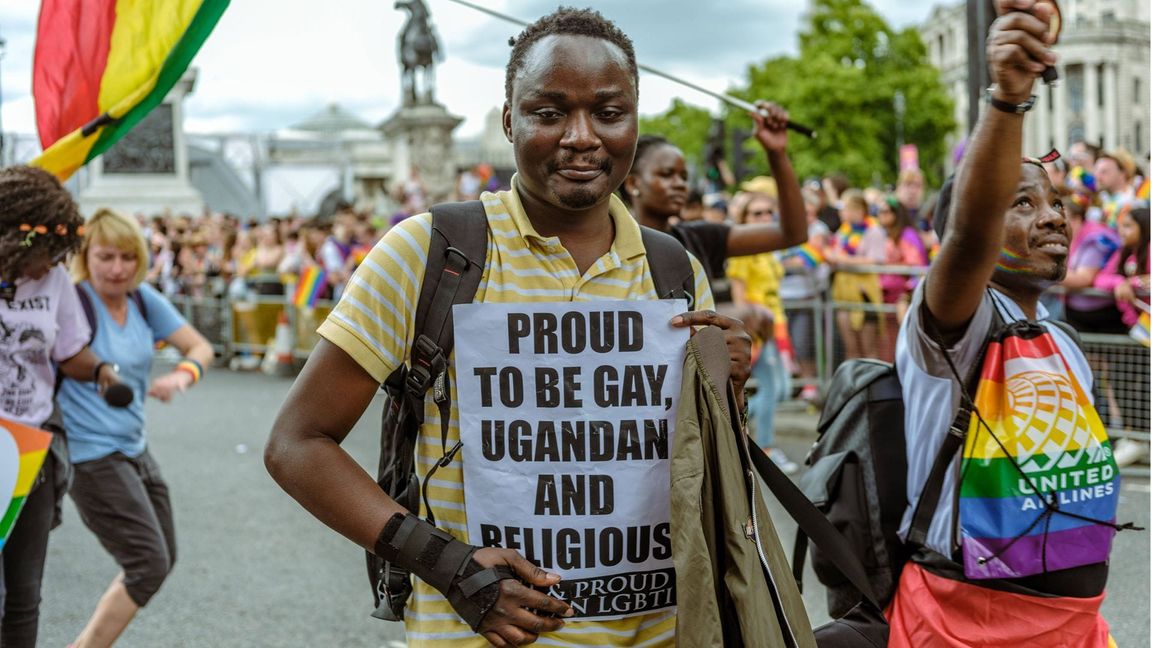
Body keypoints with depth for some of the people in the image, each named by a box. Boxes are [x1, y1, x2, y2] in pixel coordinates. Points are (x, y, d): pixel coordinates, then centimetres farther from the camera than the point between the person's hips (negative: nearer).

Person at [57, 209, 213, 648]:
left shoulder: (143, 299, 3)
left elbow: (199, 347, 7)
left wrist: (182, 375, -14)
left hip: (134, 449, 8)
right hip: (92, 457, -8)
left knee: (161, 559, 17)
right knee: (149, 565, -11)